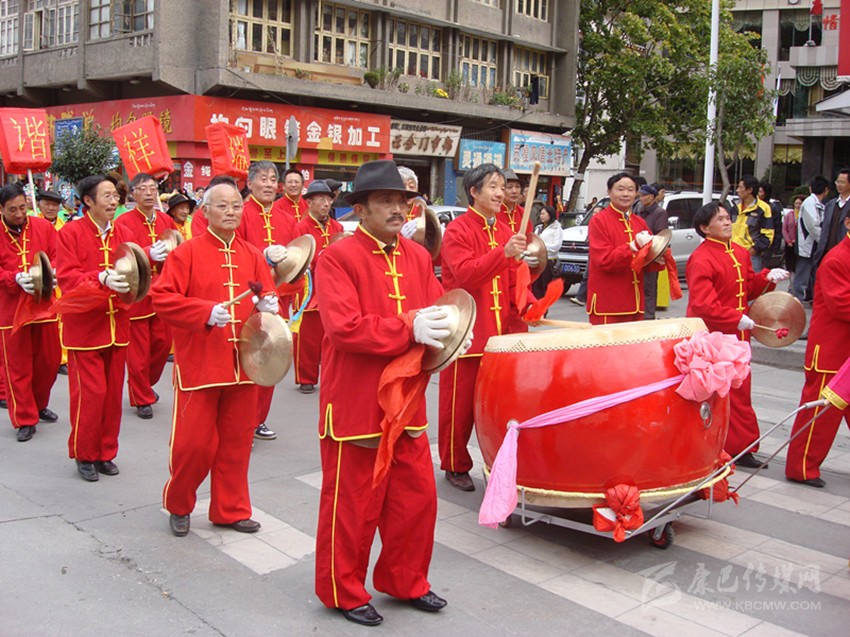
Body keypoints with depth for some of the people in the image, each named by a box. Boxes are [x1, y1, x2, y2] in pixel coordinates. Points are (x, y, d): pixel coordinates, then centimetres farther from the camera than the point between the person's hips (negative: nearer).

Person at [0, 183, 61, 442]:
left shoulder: (44, 227, 3)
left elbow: (58, 257, 1)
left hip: (44, 303, 2)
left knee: (49, 360, 11)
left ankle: (39, 405, 34)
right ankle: (24, 419, 13)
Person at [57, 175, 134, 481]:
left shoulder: (124, 235, 7)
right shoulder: (70, 233, -6)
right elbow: (67, 278, -15)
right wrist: (102, 278, -30)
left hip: (117, 325, 4)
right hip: (84, 325, -4)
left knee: (113, 393, 9)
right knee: (90, 393, -3)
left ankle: (106, 453, 24)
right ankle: (85, 455, 16)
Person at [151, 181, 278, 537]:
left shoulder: (252, 256, 9)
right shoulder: (186, 253, -5)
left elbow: (267, 295, 15)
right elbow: (162, 299, -11)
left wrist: (268, 305, -9)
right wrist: (207, 312, -22)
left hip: (242, 363, 4)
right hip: (199, 364, -4)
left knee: (236, 441, 11)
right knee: (193, 443, 1)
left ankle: (230, 510, 26)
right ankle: (178, 506, 26)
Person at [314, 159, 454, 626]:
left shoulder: (418, 256, 9)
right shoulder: (337, 258, -12)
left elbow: (439, 308, 10)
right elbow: (344, 327, -23)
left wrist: (444, 328, -14)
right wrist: (409, 329, -25)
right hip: (355, 405, -6)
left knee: (416, 496, 15)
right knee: (353, 504, 7)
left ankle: (405, 582, 35)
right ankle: (344, 591, 27)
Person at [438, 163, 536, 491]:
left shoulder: (506, 232, 14)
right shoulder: (458, 230, -7)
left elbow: (512, 281, 17)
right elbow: (466, 274, -21)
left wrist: (526, 302, -1)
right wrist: (504, 253, -32)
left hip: (500, 334, 6)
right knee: (460, 403, 2)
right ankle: (455, 466, 17)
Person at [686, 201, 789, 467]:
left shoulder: (740, 252, 10)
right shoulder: (701, 259, -17)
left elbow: (749, 288, 18)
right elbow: (702, 304, -24)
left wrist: (768, 278, 0)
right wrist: (736, 319, -26)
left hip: (736, 336, 8)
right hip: (710, 337, -8)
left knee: (738, 393, 14)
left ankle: (740, 448, 25)